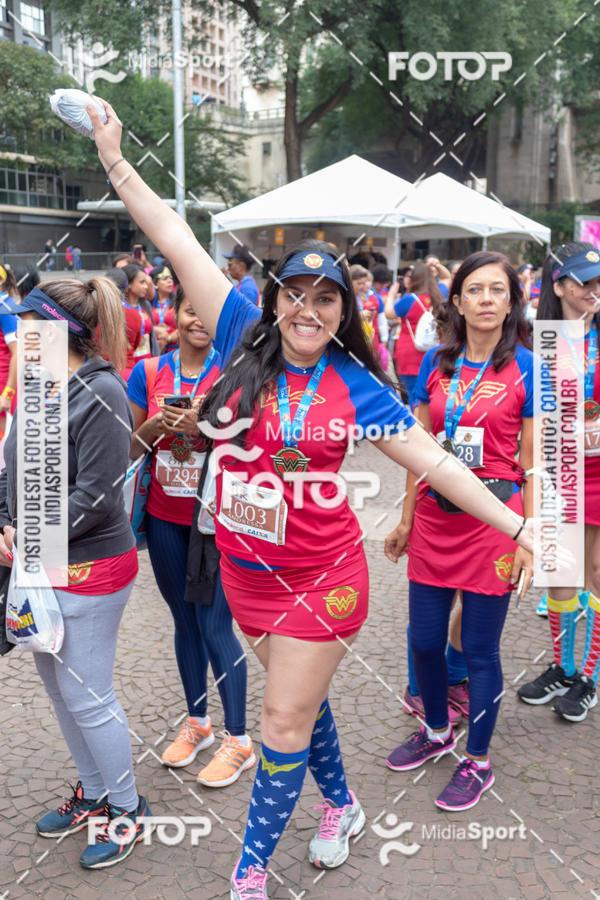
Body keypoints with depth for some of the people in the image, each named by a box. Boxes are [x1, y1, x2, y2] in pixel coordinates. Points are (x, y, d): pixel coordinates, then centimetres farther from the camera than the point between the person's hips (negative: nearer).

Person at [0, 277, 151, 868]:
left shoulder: (100, 393, -18)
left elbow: (95, 495, -22)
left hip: (90, 569, -9)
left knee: (85, 695, 1)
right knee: (56, 682, 18)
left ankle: (127, 807, 23)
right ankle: (93, 791, 38)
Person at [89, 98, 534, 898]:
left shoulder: (355, 386, -9)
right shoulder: (247, 341, -4)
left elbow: (435, 461, -7)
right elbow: (181, 245, -6)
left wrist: (517, 525, -11)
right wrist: (117, 163, -4)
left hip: (321, 575, -3)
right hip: (247, 570, 3)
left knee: (285, 725, 5)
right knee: (300, 701, 22)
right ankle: (341, 805, 47)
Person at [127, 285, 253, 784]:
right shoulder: (149, 372, 2)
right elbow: (130, 446, 5)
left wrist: (205, 423, -23)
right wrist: (158, 423, -15)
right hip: (165, 518, 4)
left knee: (215, 625, -2)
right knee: (185, 622, 15)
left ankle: (239, 741, 12)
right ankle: (196, 722, 32)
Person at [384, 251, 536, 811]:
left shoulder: (527, 369, -6)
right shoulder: (437, 363, 5)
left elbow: (533, 465, -6)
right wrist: (406, 519, 12)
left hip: (493, 520, -4)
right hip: (434, 517, 4)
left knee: (480, 649, 6)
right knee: (424, 640, 12)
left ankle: (478, 762, 25)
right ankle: (436, 732, 39)